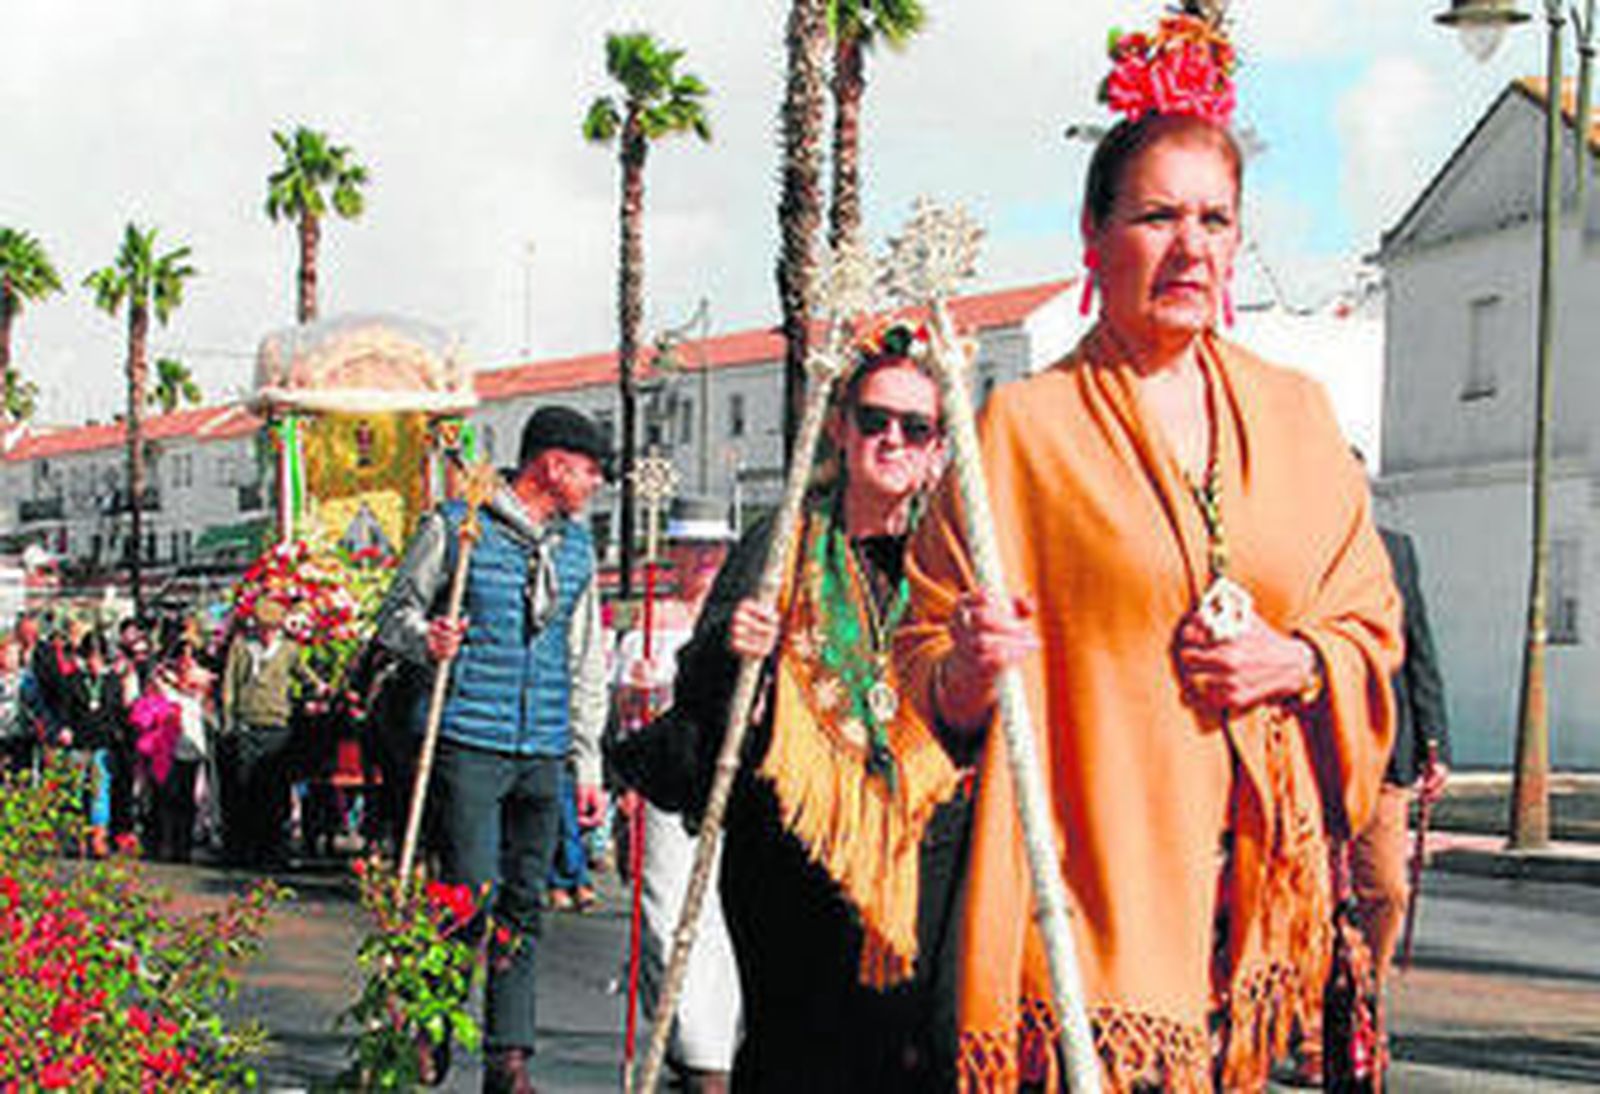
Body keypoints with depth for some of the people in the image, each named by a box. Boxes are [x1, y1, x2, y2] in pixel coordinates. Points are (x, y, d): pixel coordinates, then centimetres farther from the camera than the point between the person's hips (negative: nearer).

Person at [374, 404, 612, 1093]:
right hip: (469, 744, -5)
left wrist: (588, 764, 15)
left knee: (523, 906, 5)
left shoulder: (577, 547, 15)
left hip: (542, 753, 5)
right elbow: (396, 616, 5)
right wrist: (425, 640, -18)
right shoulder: (456, 527, -1)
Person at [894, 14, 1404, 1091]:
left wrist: (1296, 665, -4)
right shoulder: (1024, 425, -2)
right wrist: (970, 668, -22)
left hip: (1258, 881, 4)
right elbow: (927, 674, 0)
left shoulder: (1294, 413, 11)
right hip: (1091, 880, -4)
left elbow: (1374, 626, 16)